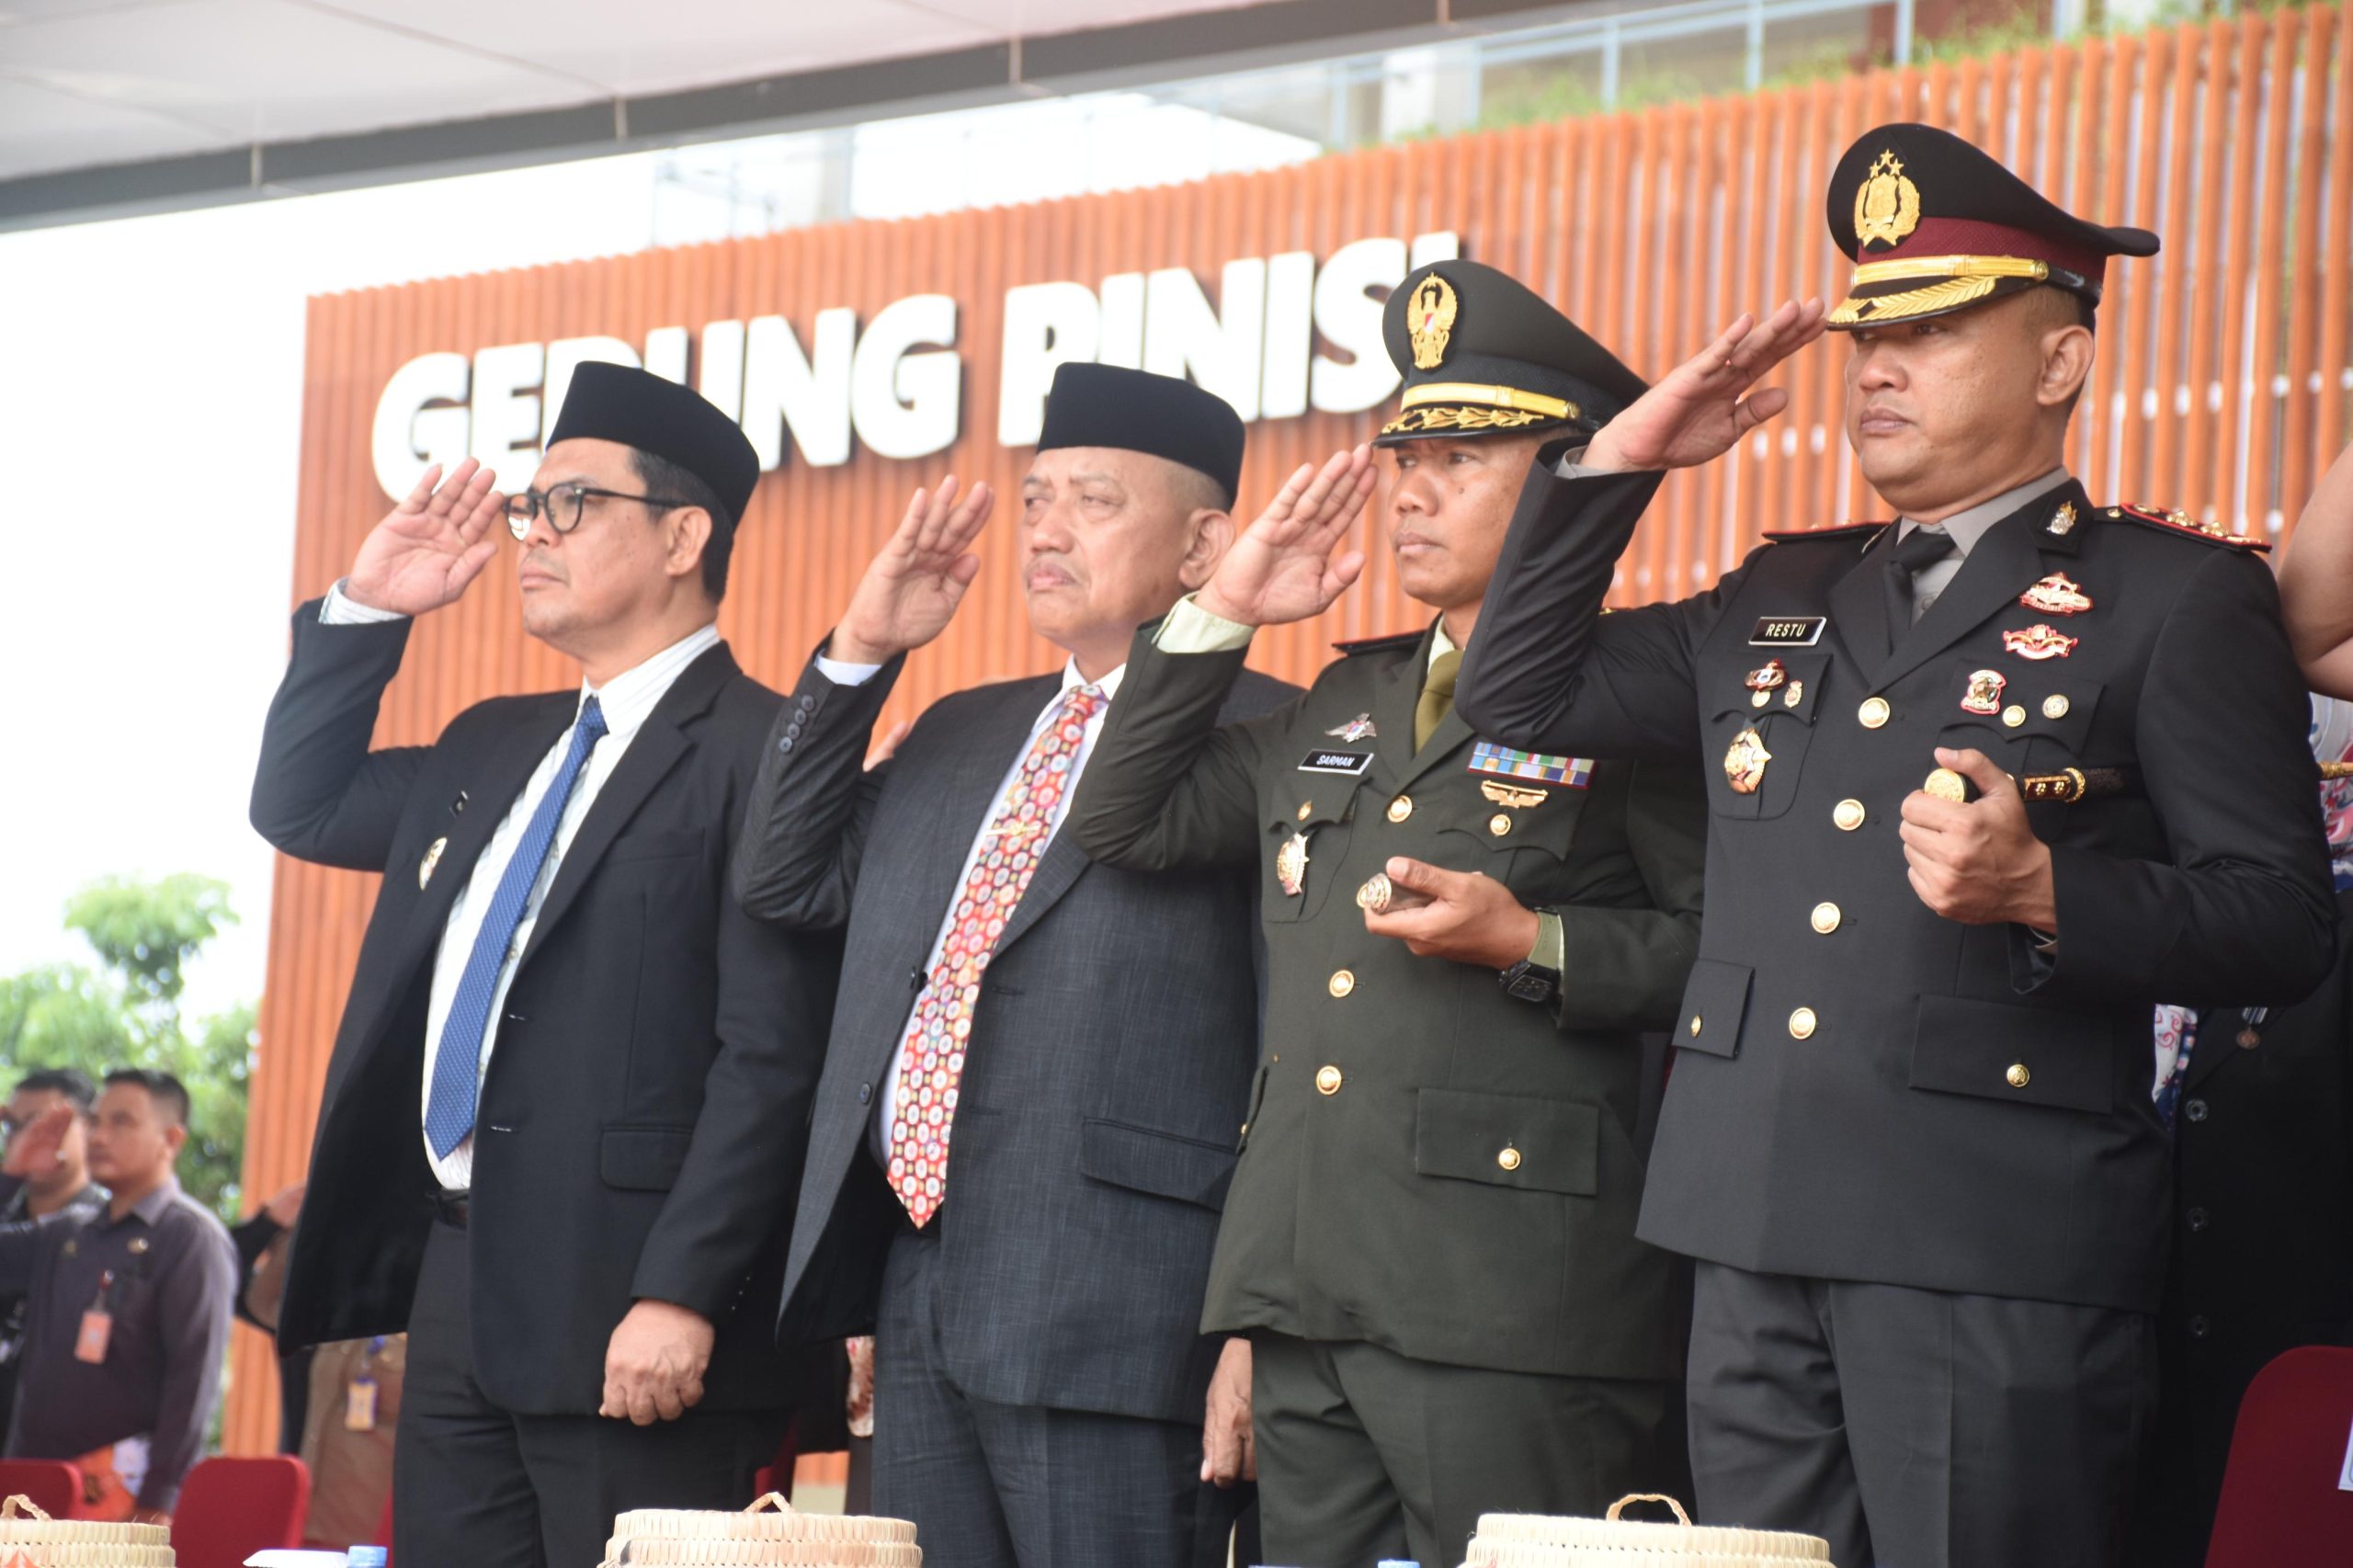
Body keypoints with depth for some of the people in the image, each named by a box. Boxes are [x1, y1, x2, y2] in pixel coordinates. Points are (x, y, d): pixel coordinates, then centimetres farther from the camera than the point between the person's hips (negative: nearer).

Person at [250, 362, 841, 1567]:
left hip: (630, 1310, -8)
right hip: (458, 1287, 8)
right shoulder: (496, 749, 19)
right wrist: (364, 609, 16)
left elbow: (771, 1058, -16)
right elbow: (299, 808, 29)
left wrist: (679, 1297, -22)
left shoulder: (757, 752, -9)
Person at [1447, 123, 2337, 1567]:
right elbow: (1520, 695, 22)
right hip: (1758, 1245, 6)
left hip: (1997, 1248, -6)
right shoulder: (1779, 603, 20)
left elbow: (2283, 920, -5)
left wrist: (2041, 889, -21)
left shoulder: (2176, 600, 1)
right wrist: (1619, 459, 14)